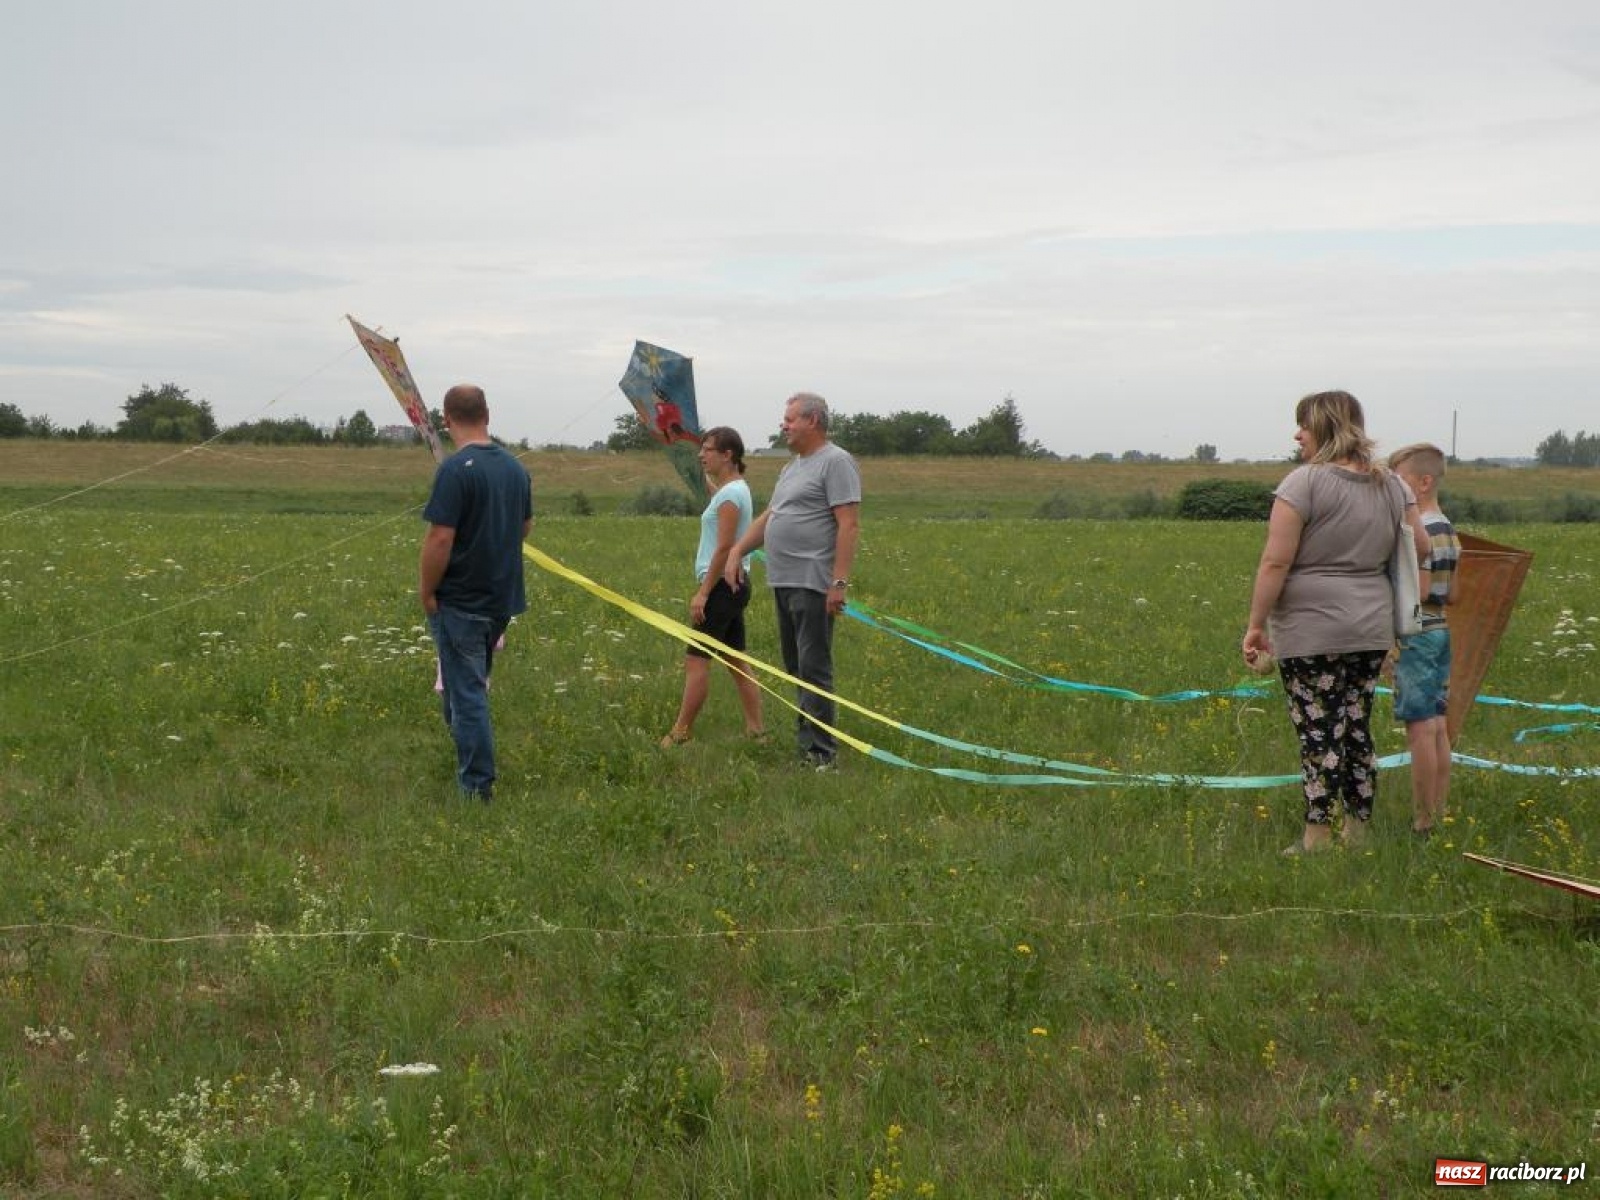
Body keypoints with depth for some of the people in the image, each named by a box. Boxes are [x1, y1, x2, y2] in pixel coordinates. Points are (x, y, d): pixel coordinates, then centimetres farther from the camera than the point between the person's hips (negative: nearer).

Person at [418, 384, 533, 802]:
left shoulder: (455, 469, -19)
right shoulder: (515, 466, 6)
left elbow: (440, 537, -22)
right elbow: (525, 526, 18)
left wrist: (426, 592, -11)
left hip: (460, 601, -7)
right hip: (503, 597, 7)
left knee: (467, 693, -1)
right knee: (473, 685, 22)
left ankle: (477, 787, 2)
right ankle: (474, 766, 32)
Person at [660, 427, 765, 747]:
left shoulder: (730, 494, -15)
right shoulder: (734, 489, 15)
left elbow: (724, 548, -19)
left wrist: (703, 592, -19)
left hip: (722, 585, -10)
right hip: (732, 585, 10)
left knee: (696, 658, -8)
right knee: (736, 661, 11)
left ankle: (680, 733, -6)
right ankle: (755, 729, 12)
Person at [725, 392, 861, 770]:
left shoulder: (835, 462, -9)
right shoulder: (792, 467, 21)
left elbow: (849, 524, -16)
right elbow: (767, 517, 24)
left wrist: (839, 583, -22)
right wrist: (737, 552, 11)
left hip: (813, 585, -10)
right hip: (784, 582, 10)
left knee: (813, 669, -10)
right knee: (796, 667, 13)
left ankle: (819, 753, -10)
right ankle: (806, 740, 19)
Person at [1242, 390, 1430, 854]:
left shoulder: (1304, 481, -12)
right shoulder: (1393, 486, 8)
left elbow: (1275, 562, -15)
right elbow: (1421, 548, 17)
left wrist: (1255, 625, -10)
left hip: (1312, 631, -6)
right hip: (1372, 629, 6)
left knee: (1319, 734, -3)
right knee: (1357, 731, 13)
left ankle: (1317, 838, 0)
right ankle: (1358, 832, 18)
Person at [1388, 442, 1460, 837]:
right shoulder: (1448, 529, 12)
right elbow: (1453, 594, 15)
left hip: (1416, 636, -10)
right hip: (1441, 632, 10)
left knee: (1420, 730, -6)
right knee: (1438, 727, 11)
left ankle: (1422, 825, -3)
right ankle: (1438, 816, 17)